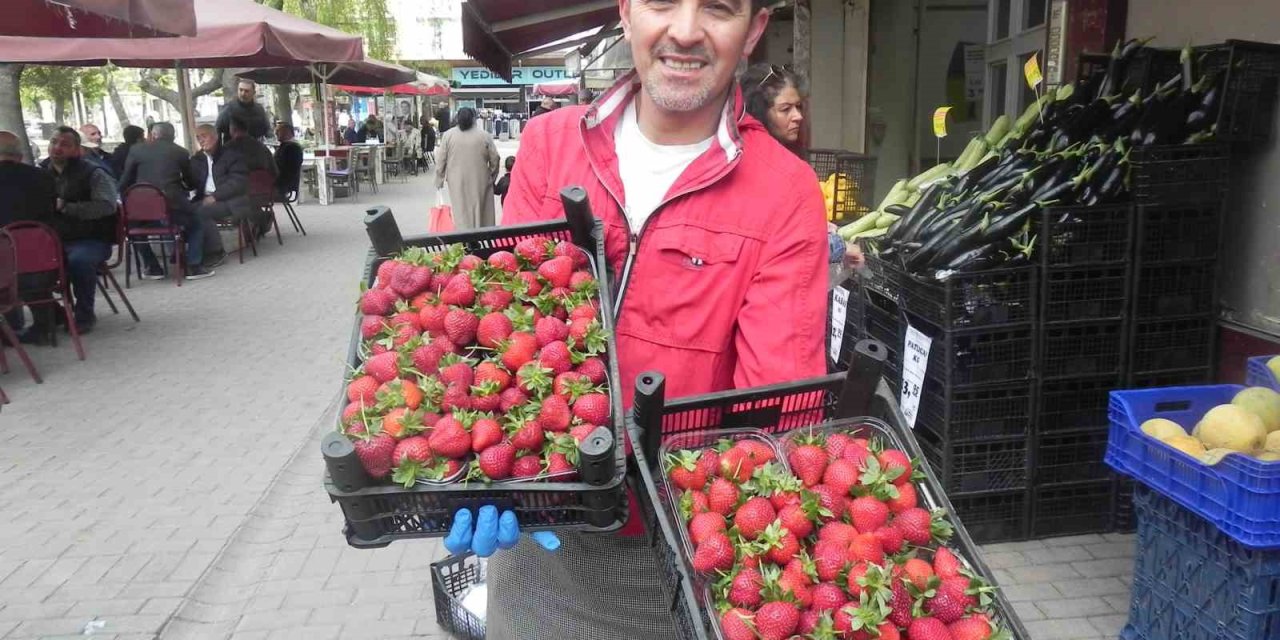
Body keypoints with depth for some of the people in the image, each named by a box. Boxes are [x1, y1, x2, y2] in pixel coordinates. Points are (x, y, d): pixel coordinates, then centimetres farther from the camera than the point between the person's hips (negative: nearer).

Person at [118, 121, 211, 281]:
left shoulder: (136, 150, 8)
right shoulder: (181, 152, 6)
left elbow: (124, 183, 9)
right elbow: (191, 183, 17)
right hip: (173, 205, -1)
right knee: (196, 225, 24)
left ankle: (152, 267, 27)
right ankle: (194, 267, 10)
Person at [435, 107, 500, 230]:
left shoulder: (448, 135, 0)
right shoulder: (485, 135, -2)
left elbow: (440, 161, 0)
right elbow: (495, 159, -1)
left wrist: (439, 180, 9)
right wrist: (492, 176, 12)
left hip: (457, 181, 1)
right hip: (480, 181, 0)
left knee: (461, 212, 4)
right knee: (481, 211, 7)